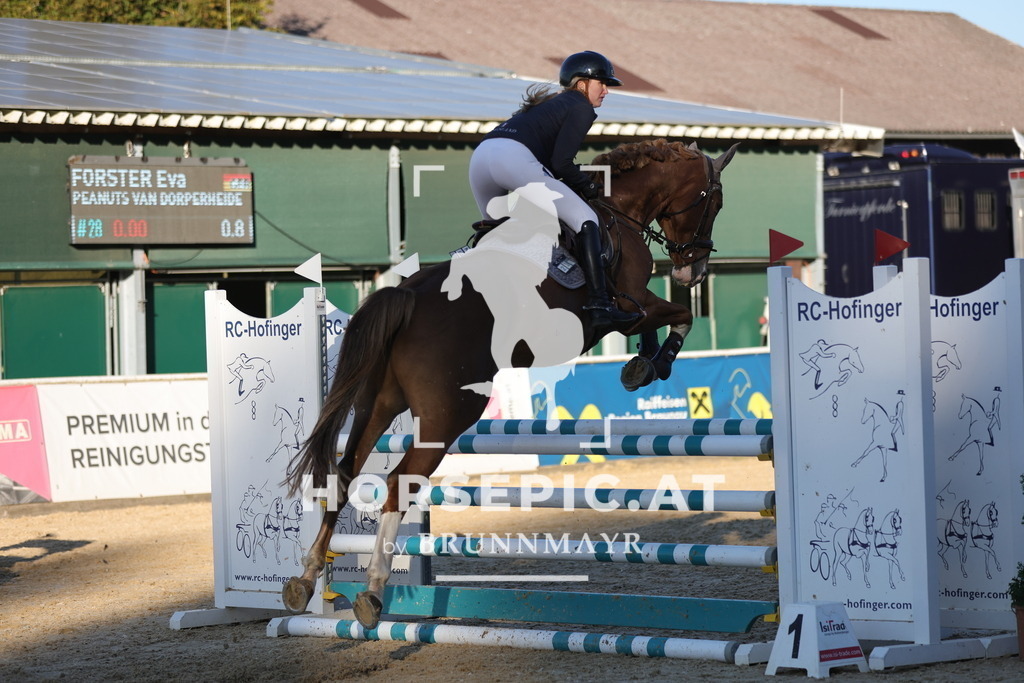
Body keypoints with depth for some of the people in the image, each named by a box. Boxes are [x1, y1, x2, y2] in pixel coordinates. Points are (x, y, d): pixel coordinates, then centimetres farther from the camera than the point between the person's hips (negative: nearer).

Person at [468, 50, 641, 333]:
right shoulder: (581, 108, 11)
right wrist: (592, 189, 13)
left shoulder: (549, 105, 36)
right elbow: (561, 164, -1)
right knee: (586, 220, -6)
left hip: (479, 158, 8)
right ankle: (600, 306, -18)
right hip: (514, 158, -8)